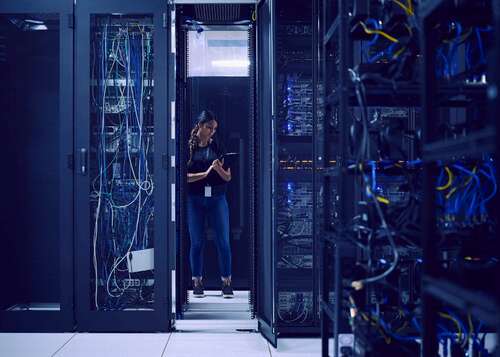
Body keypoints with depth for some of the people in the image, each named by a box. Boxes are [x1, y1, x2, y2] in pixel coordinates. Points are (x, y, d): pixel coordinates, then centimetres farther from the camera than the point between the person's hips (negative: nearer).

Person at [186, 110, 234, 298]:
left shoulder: (218, 146, 7)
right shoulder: (188, 146, 1)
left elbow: (228, 177, 6)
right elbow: (184, 176, -6)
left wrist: (219, 168, -13)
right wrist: (205, 173, -16)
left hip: (217, 199, 1)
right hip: (194, 200, -1)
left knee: (223, 241, -1)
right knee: (196, 242, 5)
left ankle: (226, 282, 6)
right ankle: (197, 282, 14)